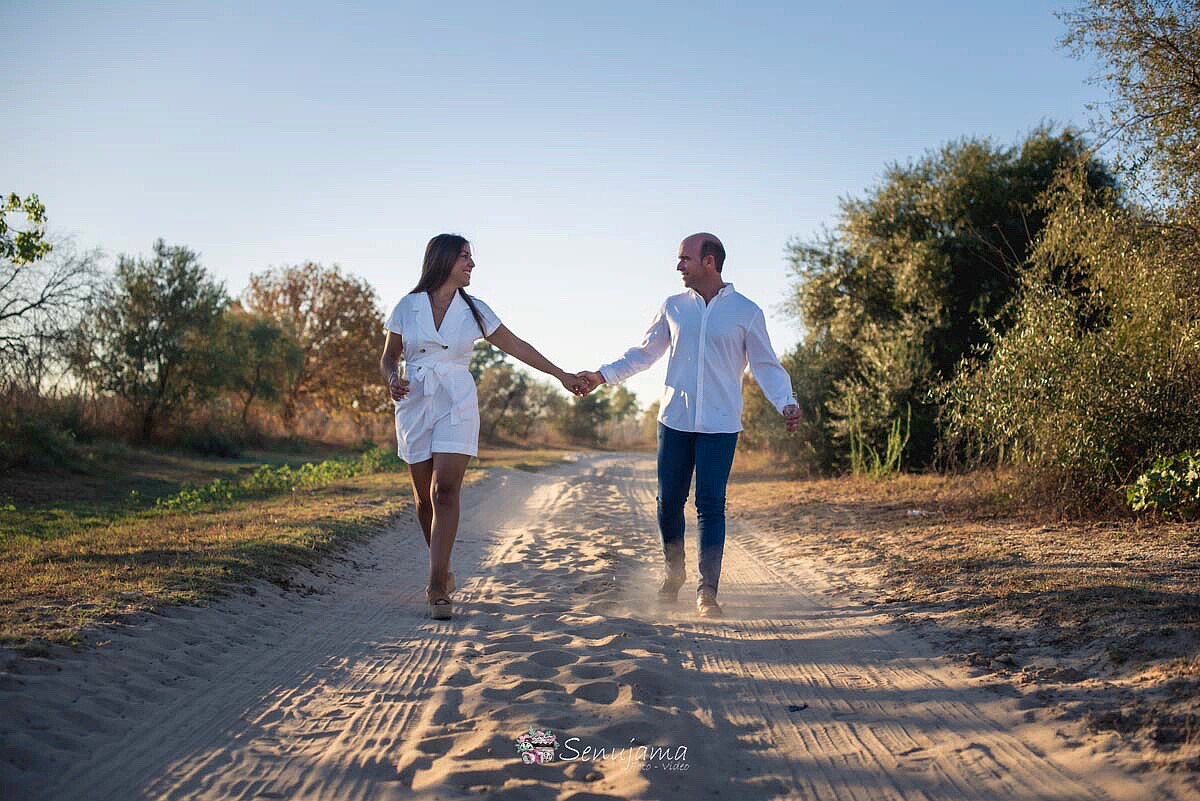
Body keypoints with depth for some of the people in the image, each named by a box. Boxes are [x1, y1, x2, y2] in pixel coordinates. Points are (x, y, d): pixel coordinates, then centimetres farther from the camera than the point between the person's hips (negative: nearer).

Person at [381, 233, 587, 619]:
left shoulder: (474, 310, 6)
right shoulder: (407, 306, 4)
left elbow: (516, 346, 10)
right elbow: (388, 358, 10)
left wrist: (562, 376, 10)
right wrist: (393, 380, -13)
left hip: (456, 407, -1)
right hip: (415, 406, 1)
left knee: (444, 492, -14)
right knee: (425, 497, 5)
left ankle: (438, 588, -14)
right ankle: (443, 572, 26)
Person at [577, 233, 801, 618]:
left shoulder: (746, 312, 0)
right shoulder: (673, 307, 8)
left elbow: (766, 365, 2)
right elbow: (643, 353, 17)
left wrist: (786, 403, -15)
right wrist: (603, 375, 8)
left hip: (720, 425, -3)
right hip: (675, 420, 3)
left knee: (711, 506, -5)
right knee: (669, 501, 7)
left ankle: (707, 591, 2)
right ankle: (674, 572, 29)